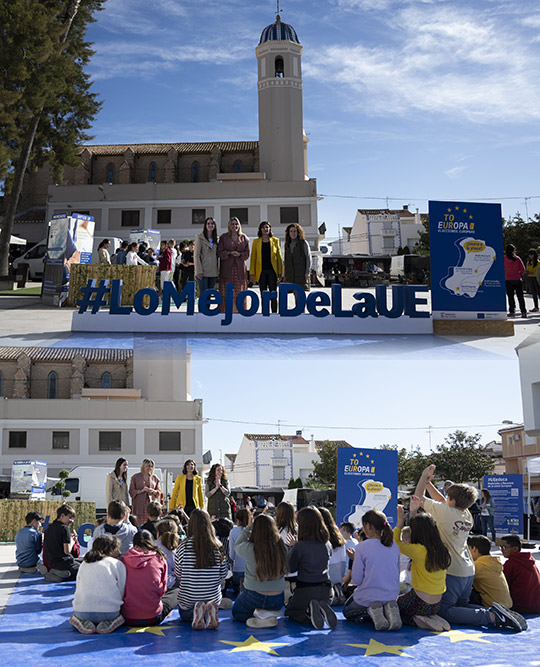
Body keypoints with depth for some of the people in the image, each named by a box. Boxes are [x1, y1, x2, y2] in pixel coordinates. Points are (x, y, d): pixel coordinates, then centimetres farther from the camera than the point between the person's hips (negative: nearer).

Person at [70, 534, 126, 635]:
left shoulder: (84, 564, 18)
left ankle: (83, 622, 2)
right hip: (109, 612, -3)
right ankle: (109, 622, -4)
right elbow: (121, 592, 3)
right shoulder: (118, 564, 7)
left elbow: (78, 589, 20)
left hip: (82, 611, 3)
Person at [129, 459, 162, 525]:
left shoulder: (154, 478, 12)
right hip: (139, 504, -2)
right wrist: (141, 491, -11)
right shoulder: (135, 477, 5)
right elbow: (131, 491, 3)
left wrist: (153, 491, -6)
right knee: (140, 524, -8)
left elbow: (159, 492, 15)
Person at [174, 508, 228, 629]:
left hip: (187, 597, -1)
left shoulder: (183, 546, -14)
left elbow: (178, 575, -4)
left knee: (185, 615, 31)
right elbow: (223, 574, 0)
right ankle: (210, 610, -3)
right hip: (213, 596, 1)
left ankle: (195, 612, -5)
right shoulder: (217, 547, -10)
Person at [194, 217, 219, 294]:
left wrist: (218, 271, 8)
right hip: (203, 272, -5)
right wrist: (199, 271, -14)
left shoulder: (216, 239, 14)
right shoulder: (199, 237, -2)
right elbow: (196, 255, -6)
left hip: (213, 272, 5)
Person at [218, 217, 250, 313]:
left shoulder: (244, 238, 11)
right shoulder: (223, 237, 6)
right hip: (227, 268, -2)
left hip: (240, 269, 2)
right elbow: (219, 252, 1)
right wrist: (229, 253, -14)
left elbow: (247, 253, 10)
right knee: (226, 292, -5)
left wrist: (240, 254, -10)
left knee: (239, 291, 1)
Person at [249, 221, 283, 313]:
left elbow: (279, 257, 7)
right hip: (261, 271, 1)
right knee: (263, 295, 5)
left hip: (272, 271, -1)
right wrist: (252, 273, -1)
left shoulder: (275, 241, 6)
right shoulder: (256, 241, 6)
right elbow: (253, 258, 5)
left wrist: (280, 272, 1)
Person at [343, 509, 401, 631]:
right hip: (391, 596, 5)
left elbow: (356, 580, -14)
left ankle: (370, 611, -7)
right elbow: (397, 575, 8)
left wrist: (355, 559, 1)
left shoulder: (362, 547, -18)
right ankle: (388, 610, 0)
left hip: (367, 597, -5)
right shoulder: (394, 546, -2)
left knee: (347, 611, 27)